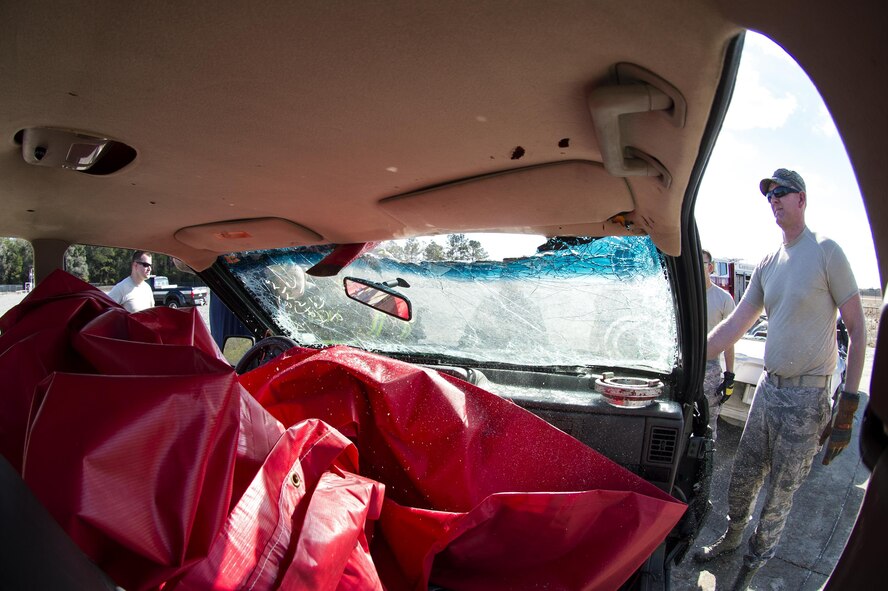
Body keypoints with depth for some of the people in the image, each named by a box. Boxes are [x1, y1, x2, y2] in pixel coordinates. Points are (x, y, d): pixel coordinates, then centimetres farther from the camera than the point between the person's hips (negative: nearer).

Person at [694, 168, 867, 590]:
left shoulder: (827, 252, -8)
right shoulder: (768, 264, 9)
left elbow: (857, 328, -8)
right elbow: (735, 324, 10)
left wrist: (848, 405, -12)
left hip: (807, 396, -5)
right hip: (768, 386, 6)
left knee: (781, 492, 8)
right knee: (743, 477, 16)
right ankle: (731, 539, 37)